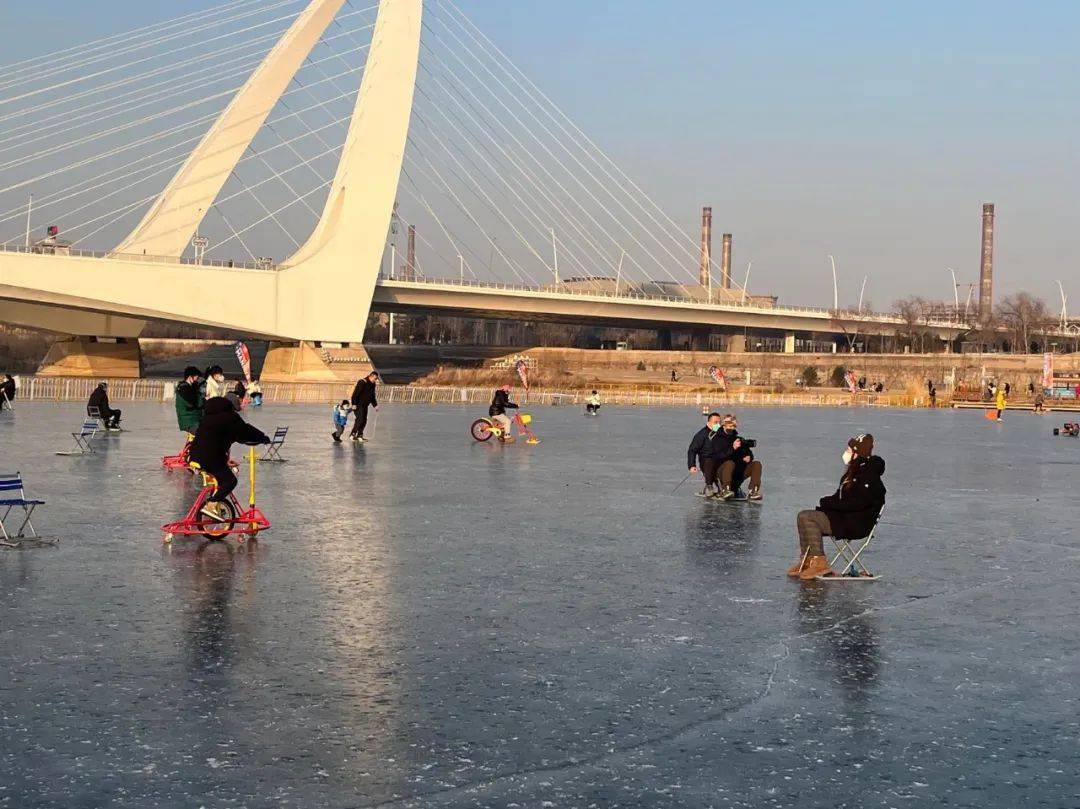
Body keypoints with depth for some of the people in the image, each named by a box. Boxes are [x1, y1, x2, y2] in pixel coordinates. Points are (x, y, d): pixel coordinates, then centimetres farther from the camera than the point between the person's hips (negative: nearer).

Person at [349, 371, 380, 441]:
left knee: (364, 420, 6)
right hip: (358, 405, -8)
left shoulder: (372, 384, 10)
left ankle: (359, 436, 12)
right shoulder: (362, 383, -17)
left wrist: (375, 405, 12)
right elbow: (355, 393, -21)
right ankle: (353, 435, -9)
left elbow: (372, 396, 20)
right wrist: (354, 404, -25)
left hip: (365, 406, 8)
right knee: (360, 419, -15)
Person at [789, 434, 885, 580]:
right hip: (846, 517, 10)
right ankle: (806, 561, -3)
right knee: (803, 516, -1)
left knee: (808, 518, -20)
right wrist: (826, 502, 0)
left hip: (857, 524, -10)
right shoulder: (854, 472, 16)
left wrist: (827, 503, -17)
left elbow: (856, 503, -24)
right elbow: (841, 497, 21)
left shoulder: (868, 475, -16)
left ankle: (820, 564, -17)